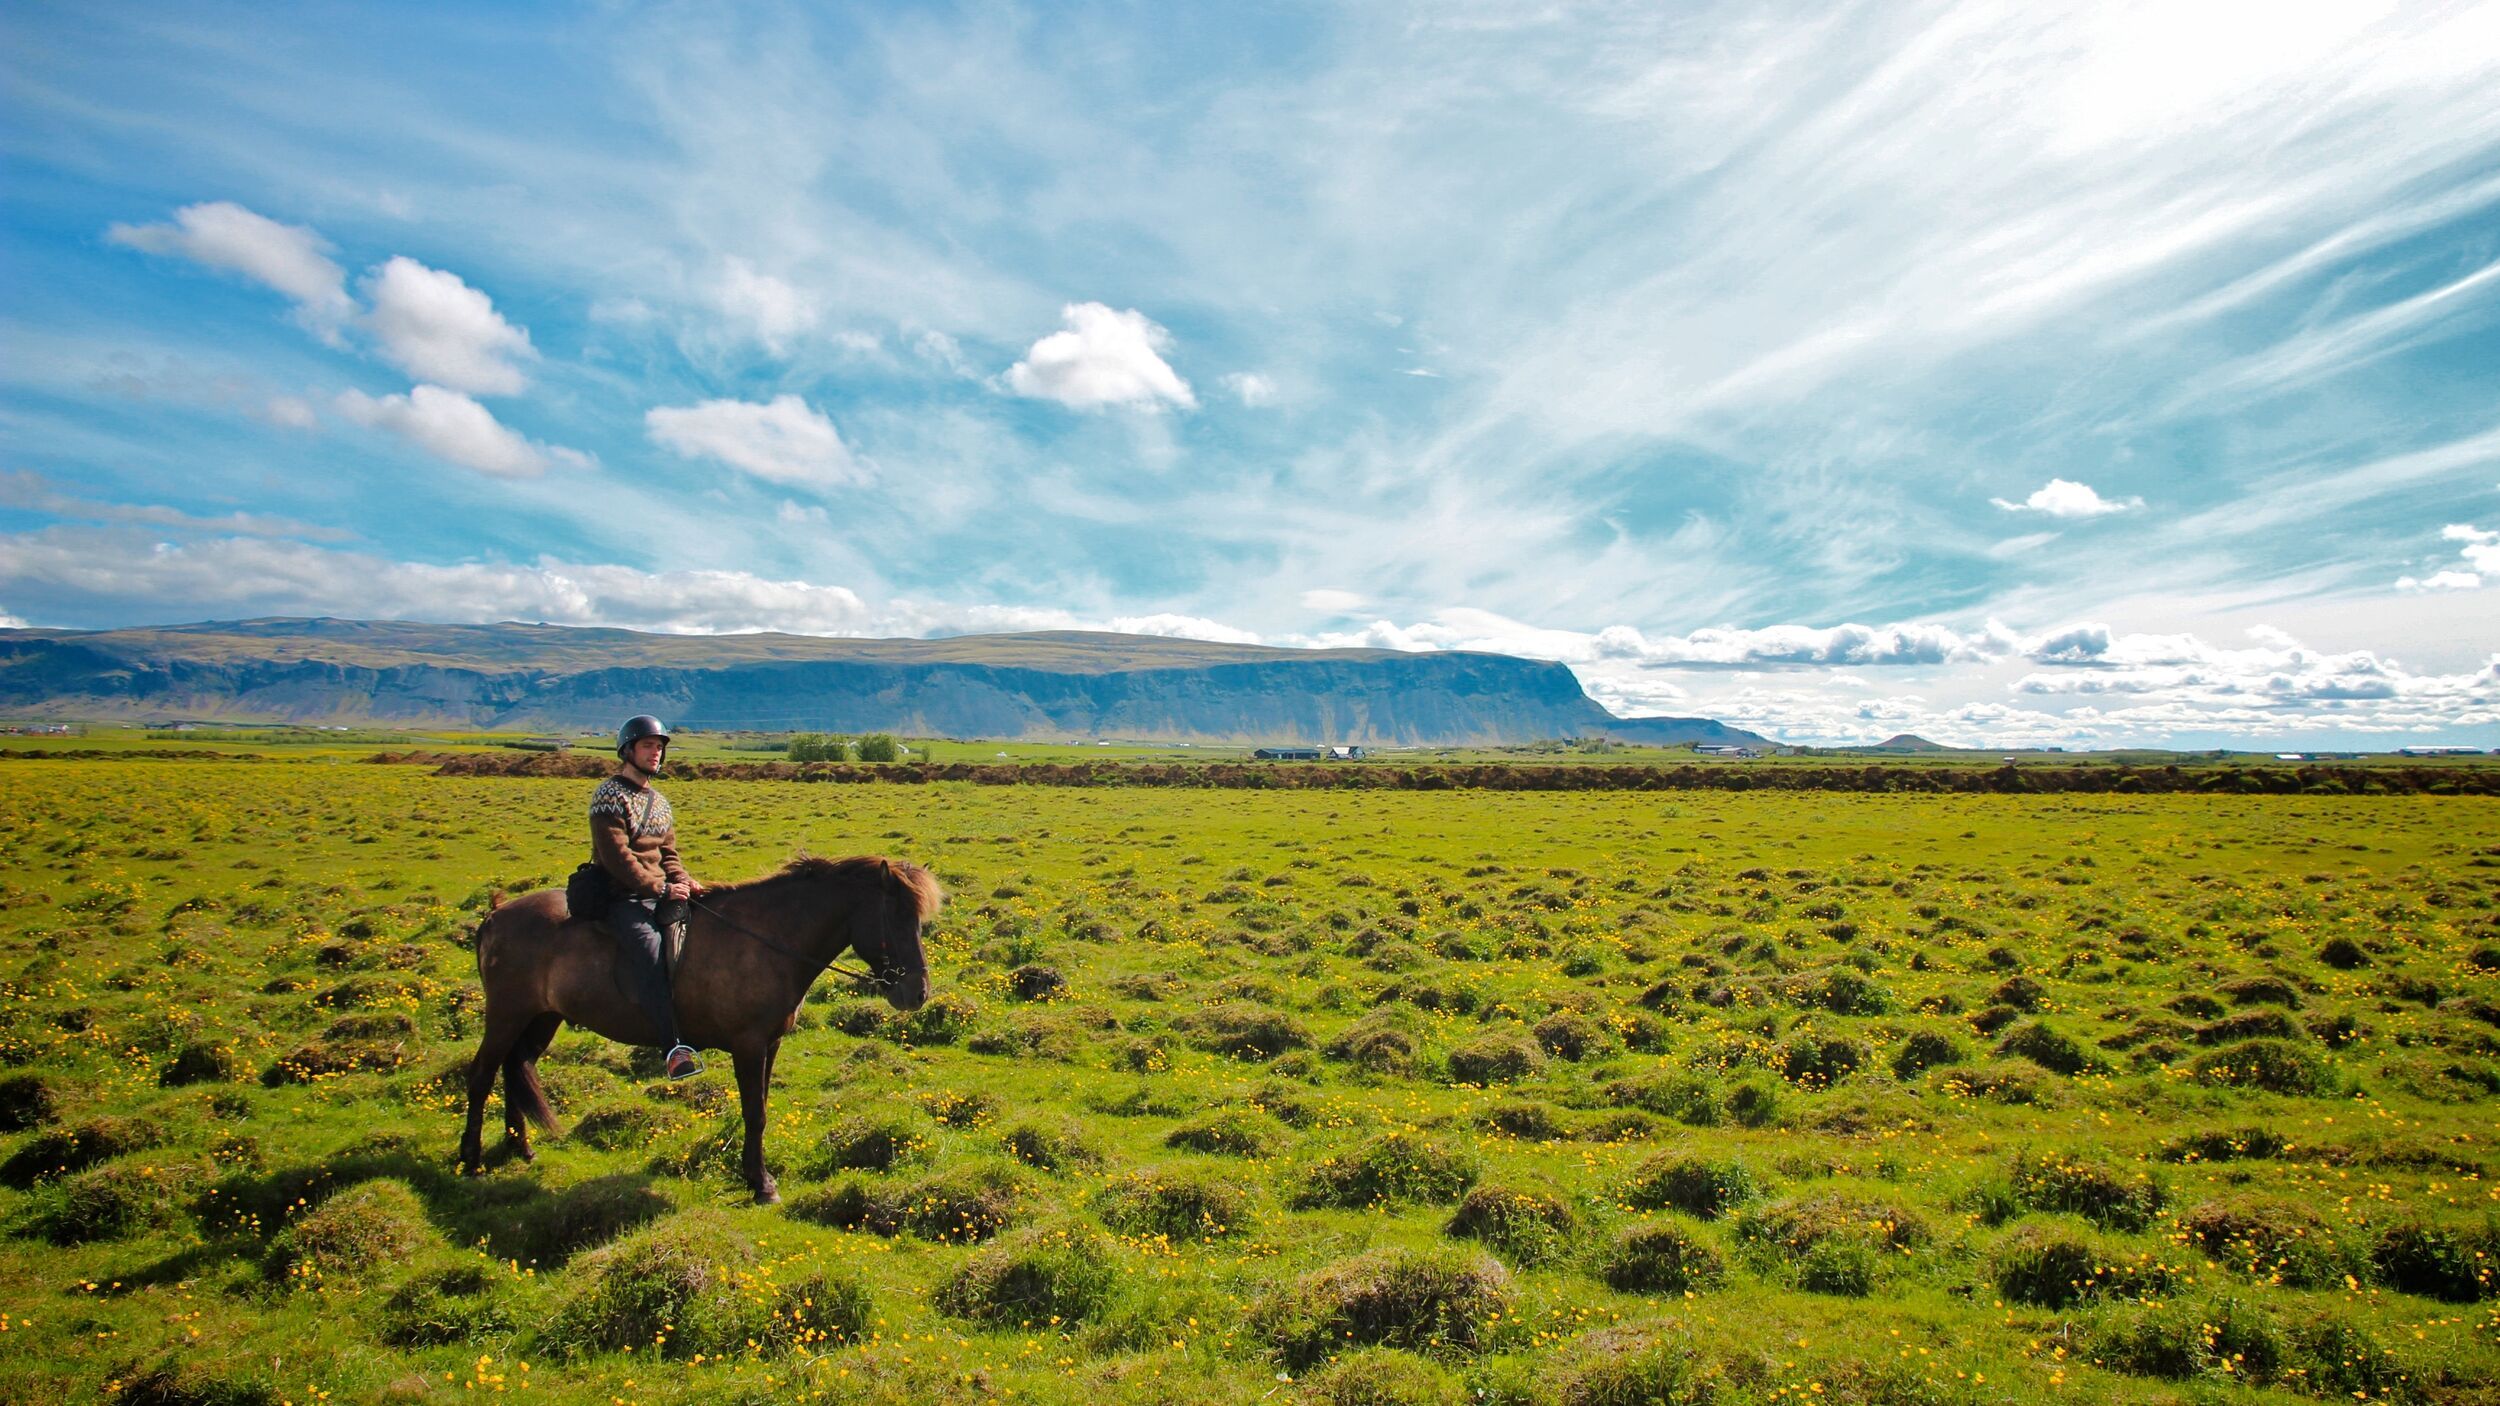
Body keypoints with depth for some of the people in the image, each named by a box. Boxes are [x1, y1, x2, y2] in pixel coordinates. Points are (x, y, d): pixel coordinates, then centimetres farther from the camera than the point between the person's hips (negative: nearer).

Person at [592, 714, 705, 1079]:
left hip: (660, 894, 8)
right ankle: (673, 1046, -39)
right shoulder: (610, 796, -5)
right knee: (649, 946, -32)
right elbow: (617, 857, -15)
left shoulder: (661, 803, 20)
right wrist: (660, 888, -18)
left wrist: (684, 882, -2)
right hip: (622, 897, -8)